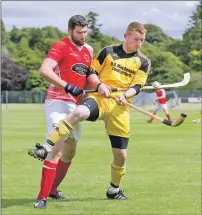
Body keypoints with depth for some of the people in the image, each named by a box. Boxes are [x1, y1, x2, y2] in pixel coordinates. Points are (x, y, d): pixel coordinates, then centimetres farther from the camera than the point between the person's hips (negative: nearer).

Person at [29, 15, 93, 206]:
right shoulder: (60, 47, -11)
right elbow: (44, 70, -26)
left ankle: (52, 189, 32)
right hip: (57, 102, -8)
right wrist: (68, 87, -33)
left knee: (70, 150, 17)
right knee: (57, 148, -19)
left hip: (75, 105, 9)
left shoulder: (88, 50, 12)